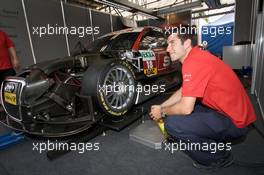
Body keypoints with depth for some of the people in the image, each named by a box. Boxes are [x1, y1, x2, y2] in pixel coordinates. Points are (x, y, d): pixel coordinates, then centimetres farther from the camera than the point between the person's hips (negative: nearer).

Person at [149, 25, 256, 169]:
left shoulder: (194, 62, -24)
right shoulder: (197, 57, 7)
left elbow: (186, 108, -27)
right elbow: (183, 91, 14)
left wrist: (162, 112, -7)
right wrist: (161, 106, 9)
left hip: (235, 122, -9)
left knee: (172, 123, -21)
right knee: (176, 107, 16)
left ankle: (219, 157, 4)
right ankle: (217, 143, 19)